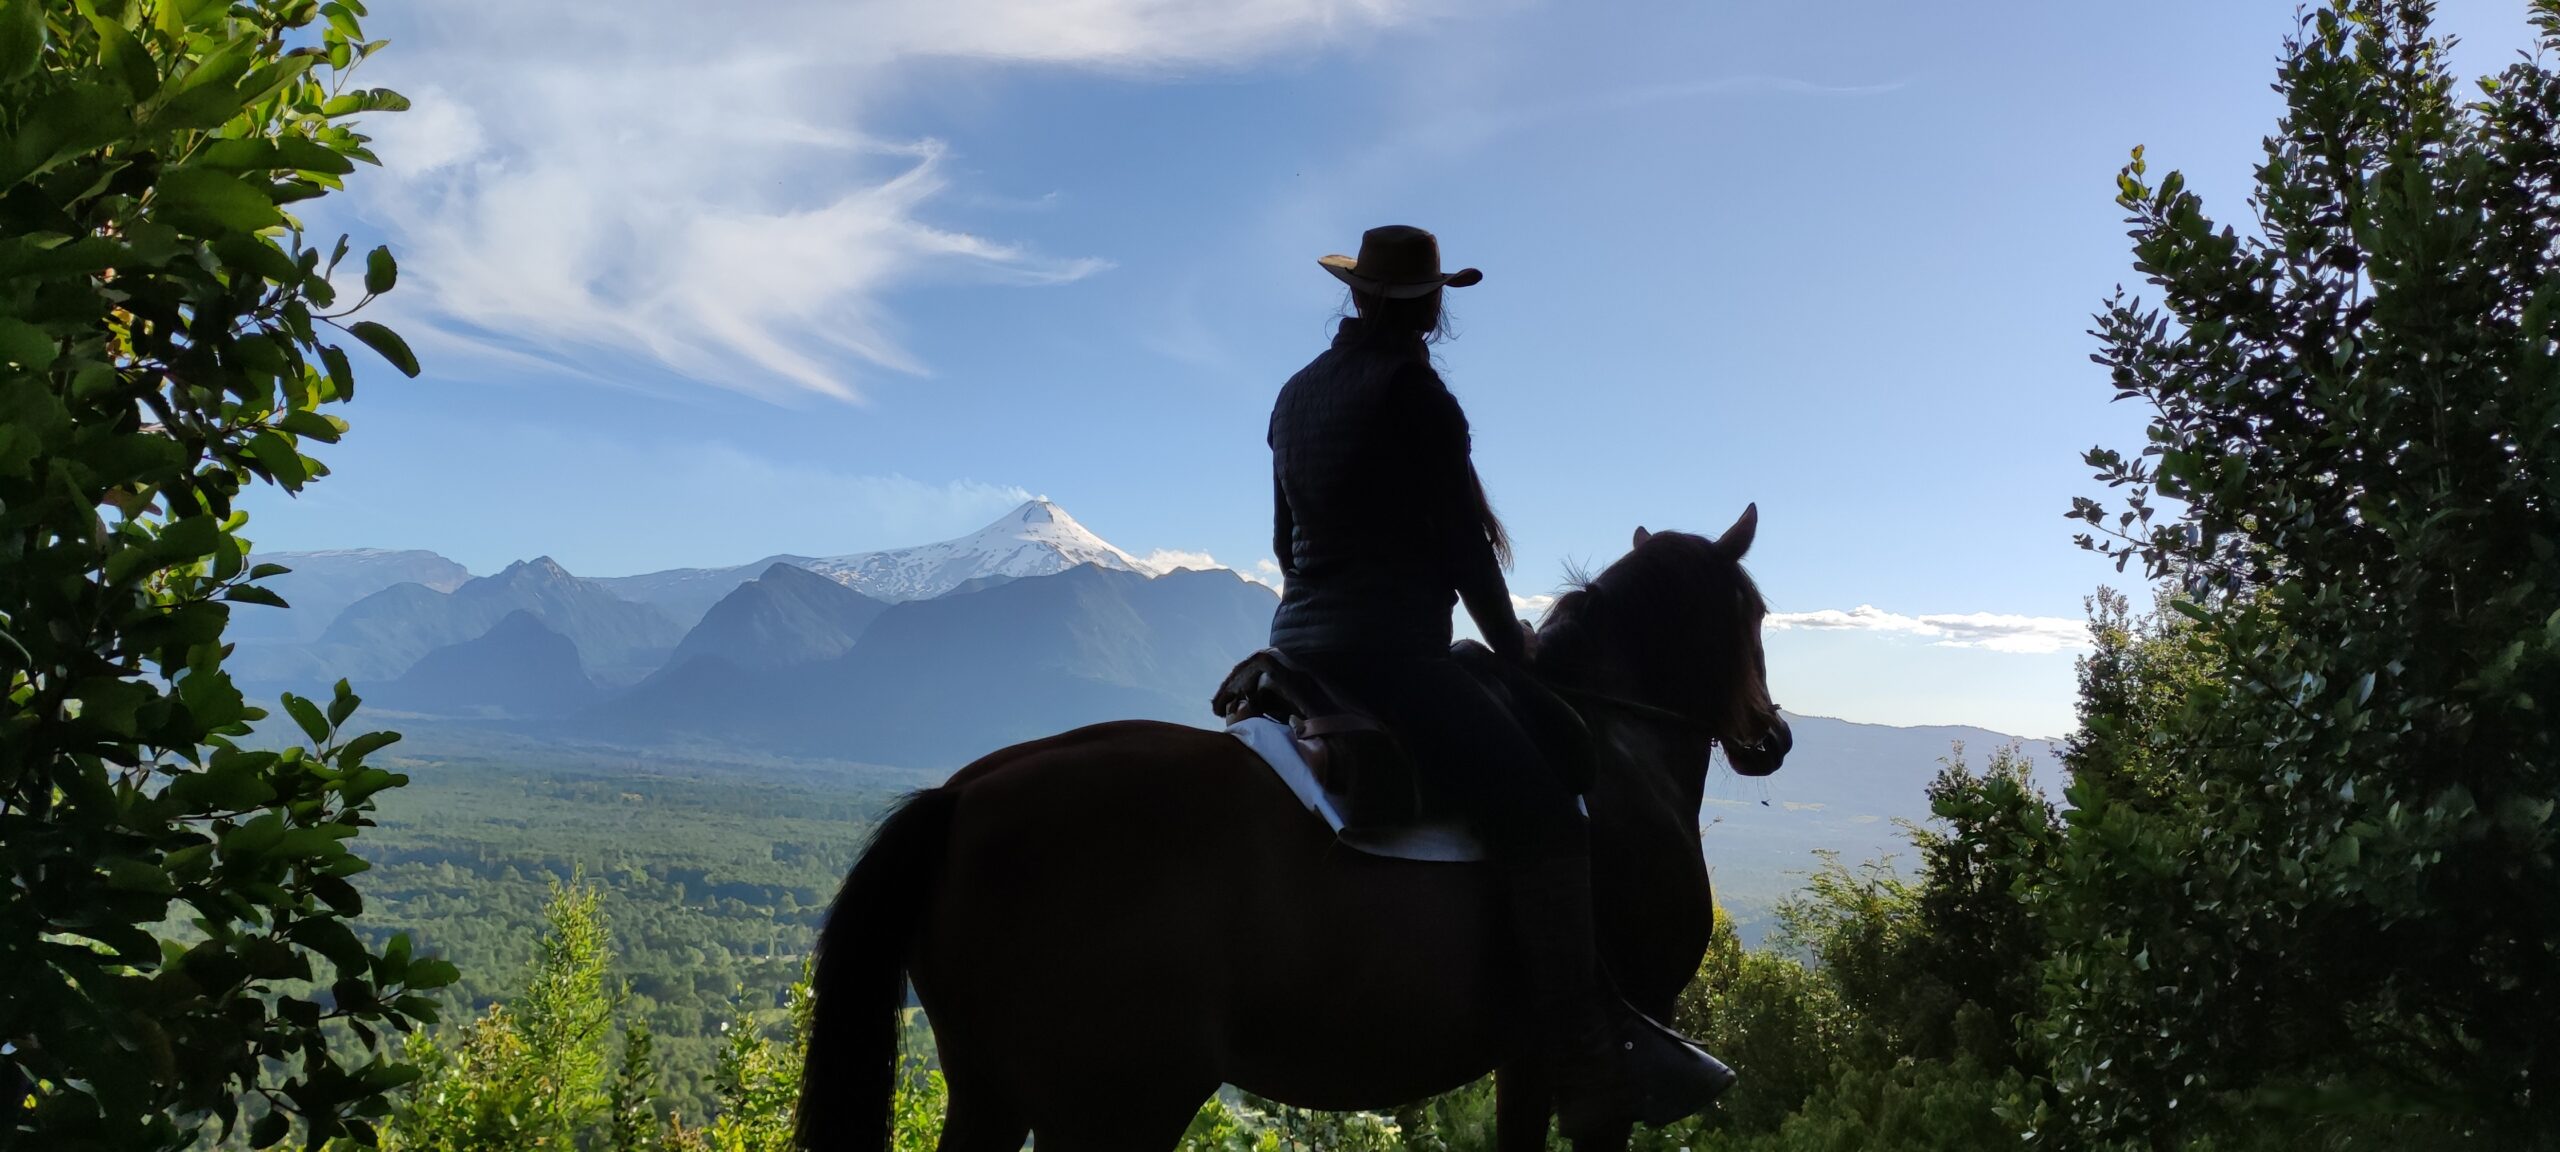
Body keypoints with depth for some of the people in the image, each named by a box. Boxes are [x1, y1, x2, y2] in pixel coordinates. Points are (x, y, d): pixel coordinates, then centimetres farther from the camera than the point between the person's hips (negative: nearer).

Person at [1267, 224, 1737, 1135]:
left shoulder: (1298, 392, 13)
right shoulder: (1415, 393, -10)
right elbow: (1464, 546, -8)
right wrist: (1511, 646, 6)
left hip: (1302, 642, 10)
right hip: (1387, 651, -10)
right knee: (1542, 813, -14)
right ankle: (1591, 1074, -17)